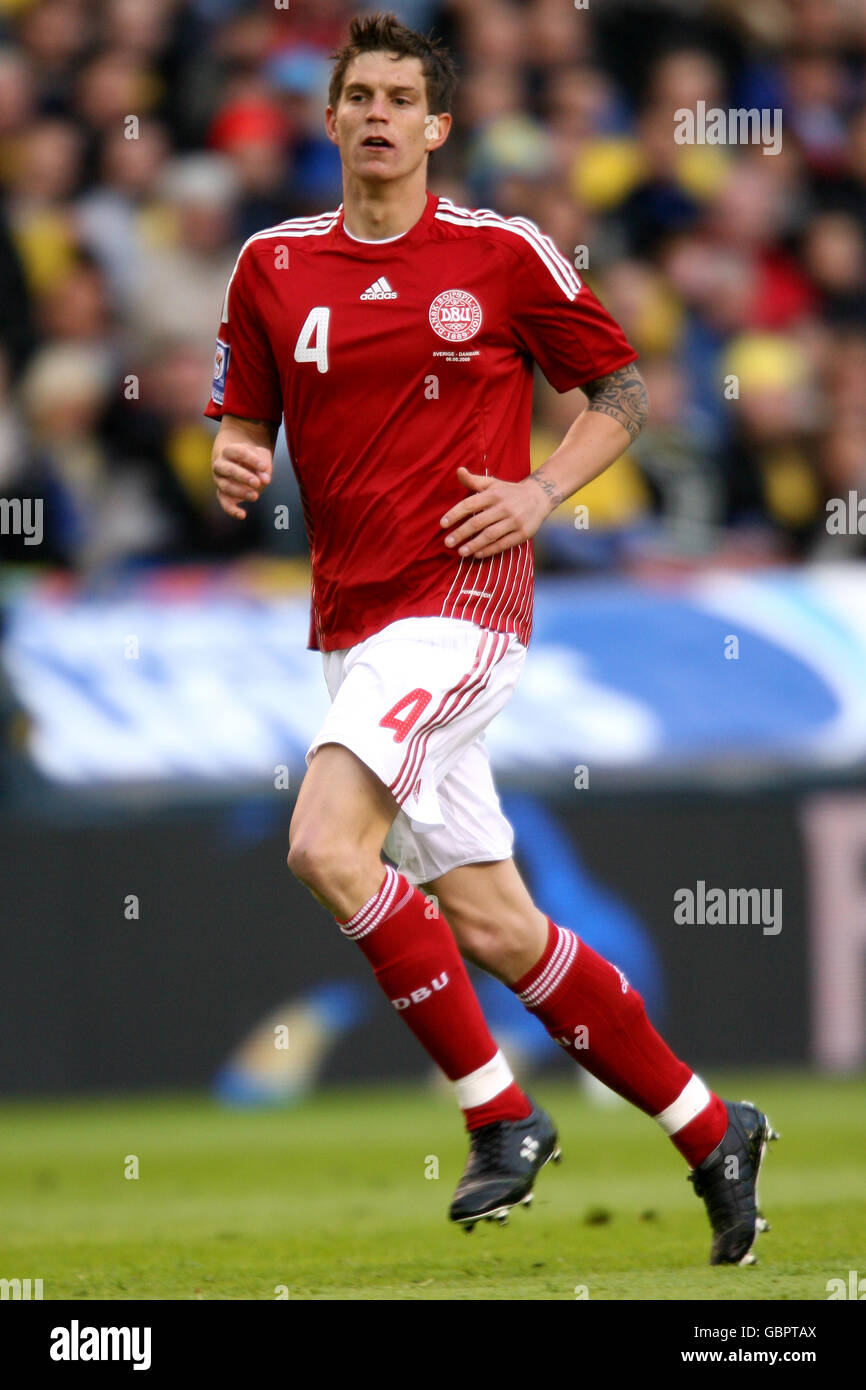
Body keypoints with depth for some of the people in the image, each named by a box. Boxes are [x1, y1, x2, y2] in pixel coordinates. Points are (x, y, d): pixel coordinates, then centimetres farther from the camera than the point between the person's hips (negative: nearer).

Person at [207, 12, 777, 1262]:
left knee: (327, 845, -24)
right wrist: (234, 469, -9)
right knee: (495, 932, 5)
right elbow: (243, 429, 14)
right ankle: (711, 1132, 19)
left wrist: (543, 492, -7)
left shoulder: (502, 254, -1)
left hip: (461, 601, -5)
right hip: (353, 624, 5)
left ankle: (500, 1113, -11)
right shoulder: (272, 267, 9)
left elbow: (623, 387, 8)